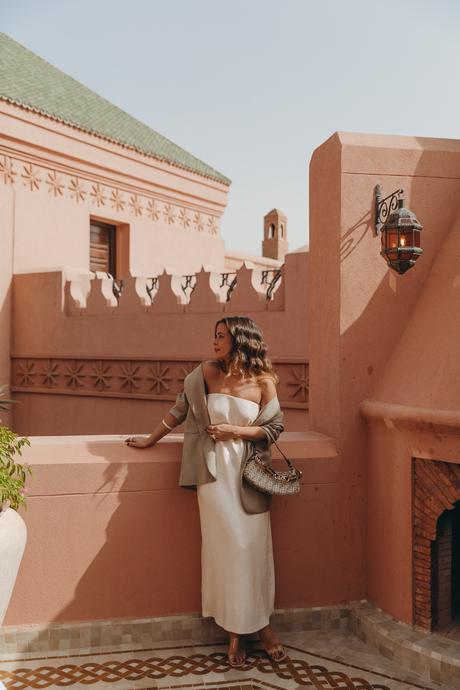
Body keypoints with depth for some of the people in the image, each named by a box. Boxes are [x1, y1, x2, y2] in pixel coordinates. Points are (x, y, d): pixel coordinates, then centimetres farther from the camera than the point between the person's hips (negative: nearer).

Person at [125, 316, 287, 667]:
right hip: (214, 468, 0)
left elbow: (274, 428, 1)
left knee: (255, 545, 0)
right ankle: (237, 629, 11)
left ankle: (259, 622, 18)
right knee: (230, 544, -4)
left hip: (248, 470, 0)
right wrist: (151, 439, 14)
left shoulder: (263, 381, -1)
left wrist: (234, 431, -10)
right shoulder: (207, 372, 2)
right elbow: (180, 409, 10)